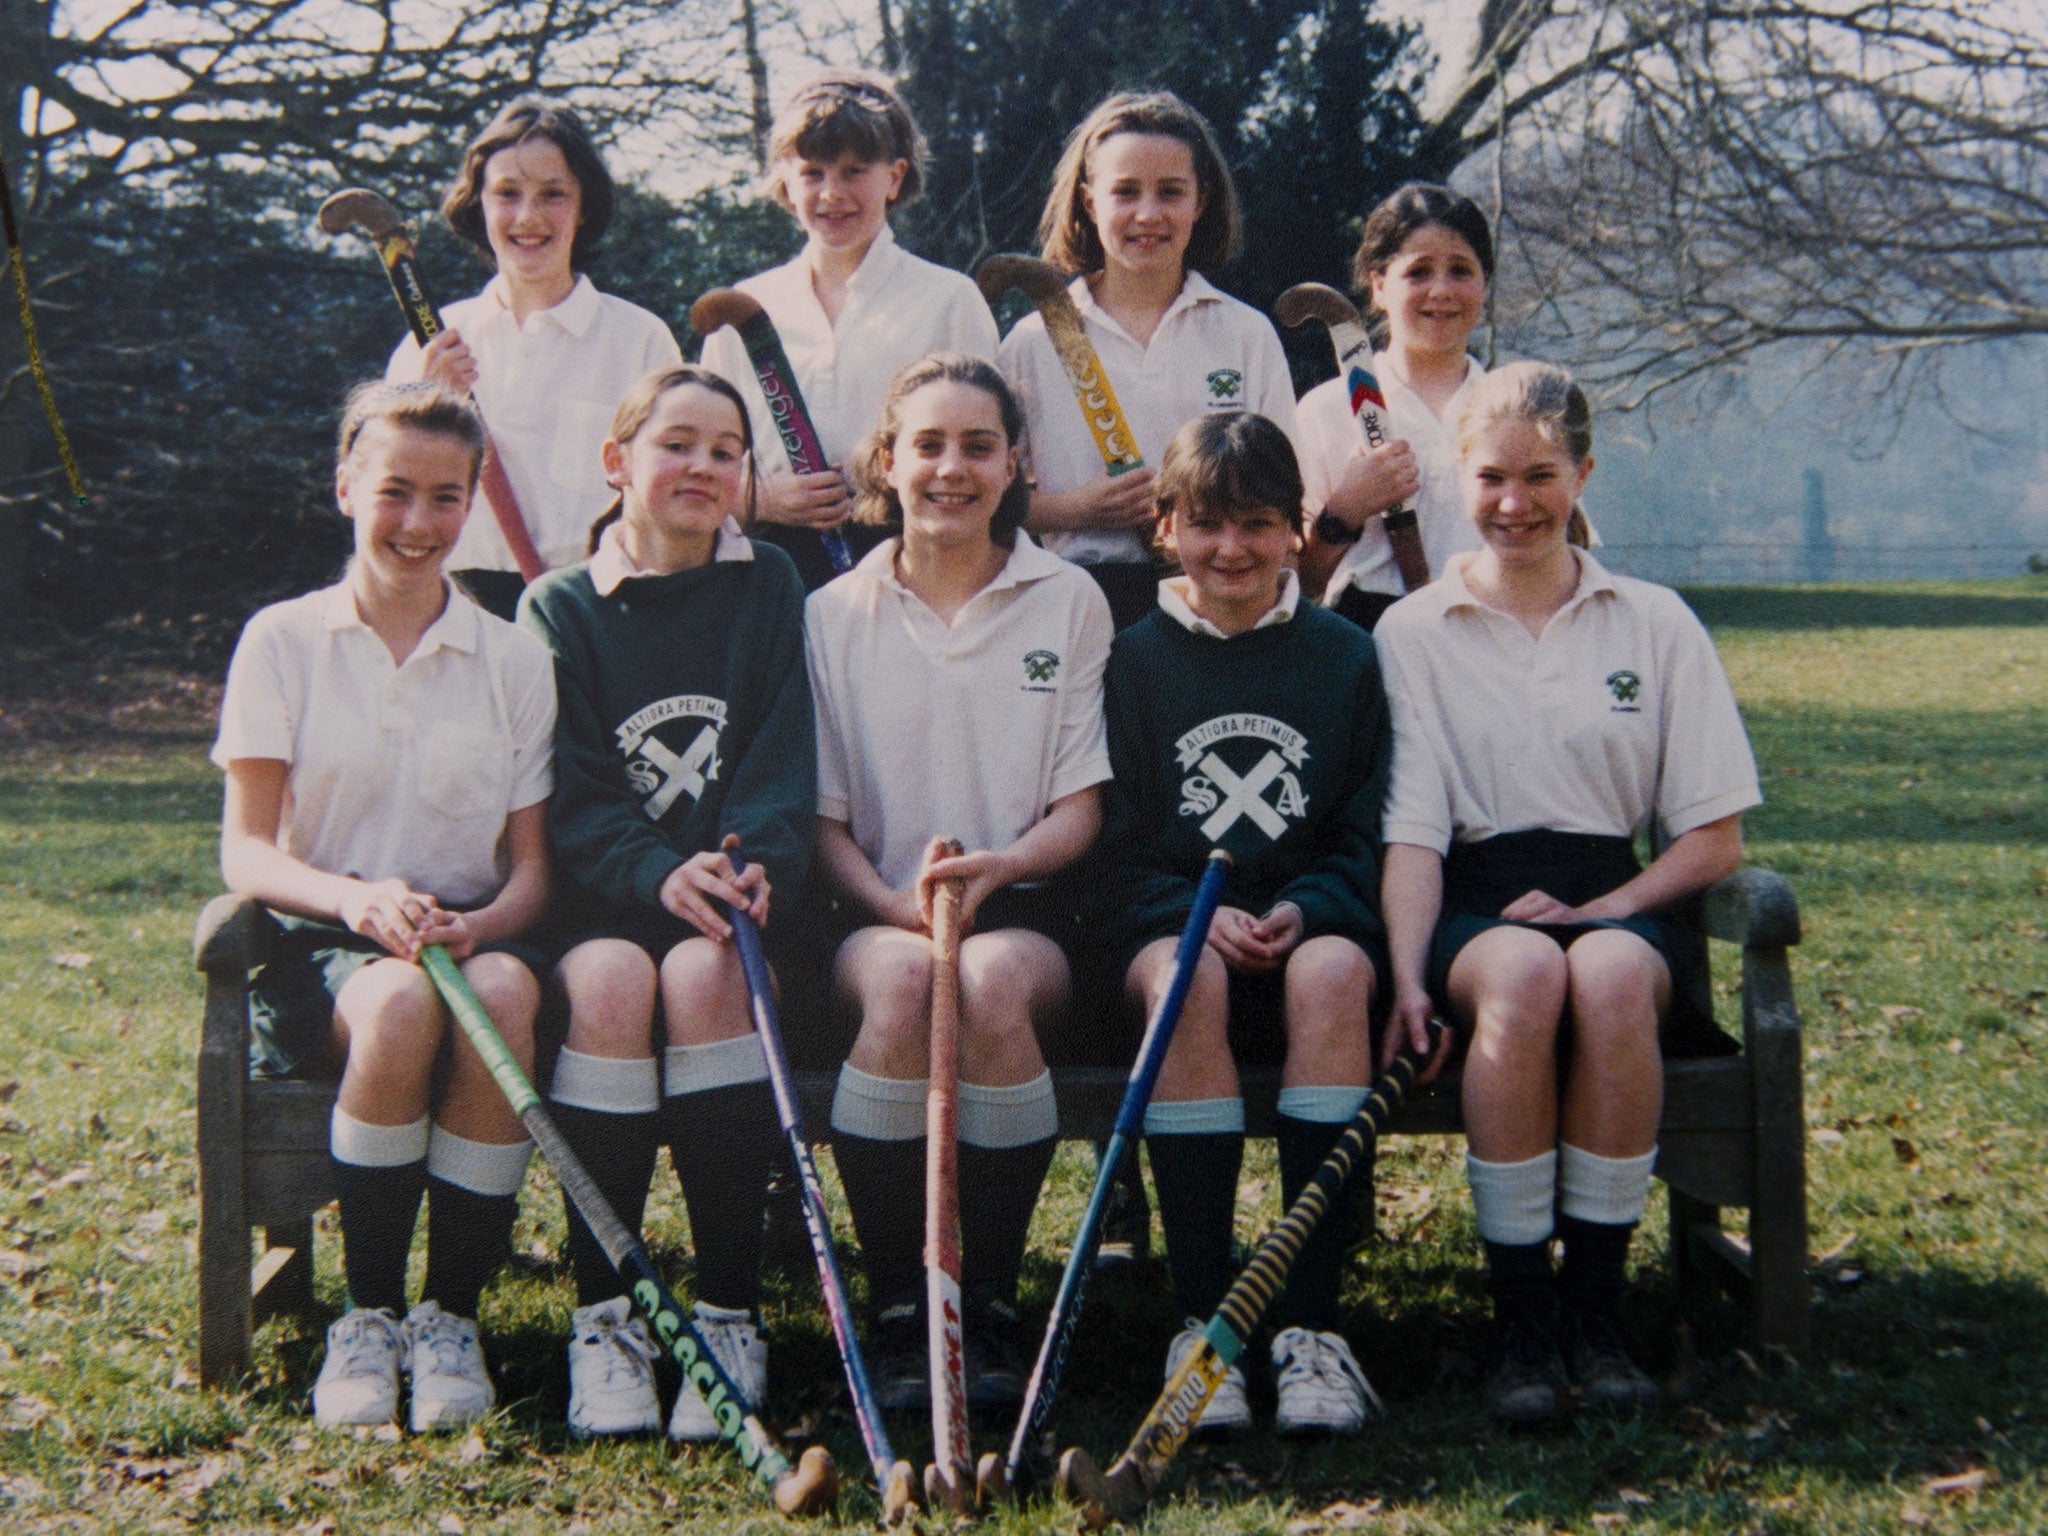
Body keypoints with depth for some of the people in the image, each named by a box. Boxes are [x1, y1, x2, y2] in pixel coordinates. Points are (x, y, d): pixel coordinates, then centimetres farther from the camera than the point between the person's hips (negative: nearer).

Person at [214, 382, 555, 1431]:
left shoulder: (511, 660, 10)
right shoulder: (282, 641, 6)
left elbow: (531, 866, 5)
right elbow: (244, 850, -2)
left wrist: (475, 927, -19)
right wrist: (351, 896, -23)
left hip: (474, 936, 1)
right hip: (320, 948, -1)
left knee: (503, 990, -36)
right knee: (401, 1002, -37)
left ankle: (451, 1315, -23)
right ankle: (367, 1316, -19)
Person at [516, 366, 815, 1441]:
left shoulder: (767, 590, 11)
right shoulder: (561, 607, 8)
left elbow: (782, 759, 1)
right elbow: (572, 796, -2)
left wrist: (750, 864, -20)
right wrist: (660, 871, -22)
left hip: (732, 898, 0)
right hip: (601, 896, 0)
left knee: (705, 974, -32)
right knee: (610, 978, -32)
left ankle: (729, 1314, -25)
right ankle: (602, 1314, -23)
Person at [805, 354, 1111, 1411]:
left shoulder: (1070, 603, 10)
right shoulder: (832, 617, 10)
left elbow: (1080, 810, 5)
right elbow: (823, 818, 7)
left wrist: (999, 866, -17)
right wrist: (896, 901, -14)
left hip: (1023, 909, 0)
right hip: (878, 913, 0)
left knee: (996, 981, -36)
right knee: (904, 976, -36)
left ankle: (993, 1299, -21)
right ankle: (895, 1306, -25)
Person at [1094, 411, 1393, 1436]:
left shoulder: (1346, 659, 10)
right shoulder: (1134, 660, 8)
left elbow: (1369, 836, 7)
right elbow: (1115, 843, 3)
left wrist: (1304, 910, -13)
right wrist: (1199, 913, -16)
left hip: (1314, 919, 1)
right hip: (1168, 919, 0)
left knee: (1332, 973, -35)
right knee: (1187, 978, -36)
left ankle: (1311, 1325, -33)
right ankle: (1200, 1321, -31)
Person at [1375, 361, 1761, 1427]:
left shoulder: (1655, 625, 11)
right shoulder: (1413, 631, 10)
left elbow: (1715, 838, 8)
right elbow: (1412, 832, 0)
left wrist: (1598, 910, -9)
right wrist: (1409, 978, -17)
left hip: (1620, 906, 1)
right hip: (1475, 910, 0)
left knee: (1609, 971, -36)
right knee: (1523, 970, -37)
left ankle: (1596, 1311, -25)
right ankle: (1521, 1324, -28)